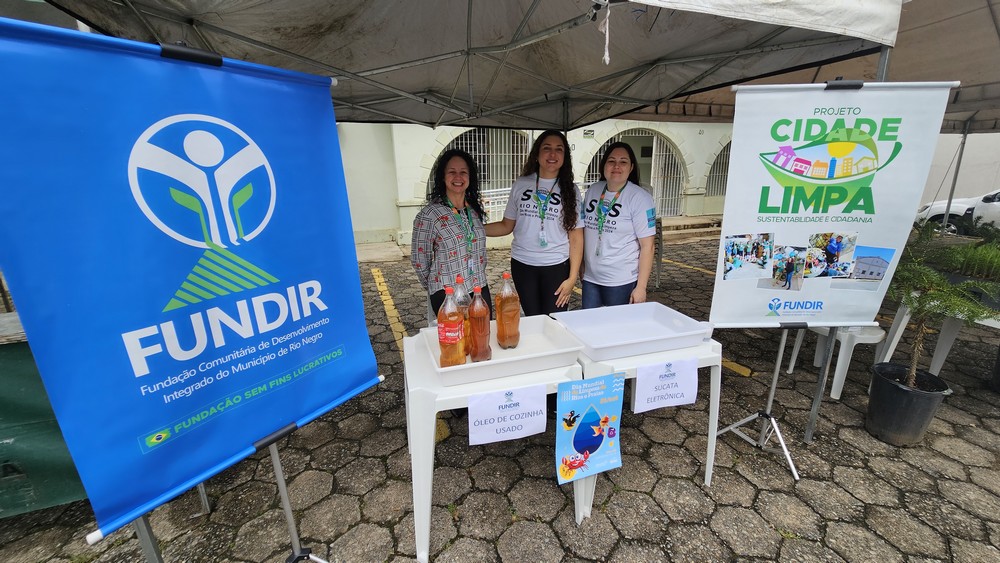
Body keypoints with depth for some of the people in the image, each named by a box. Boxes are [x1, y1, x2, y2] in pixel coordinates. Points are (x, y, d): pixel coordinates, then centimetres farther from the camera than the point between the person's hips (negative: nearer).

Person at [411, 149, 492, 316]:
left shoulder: (476, 210, 5)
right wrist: (438, 288, 6)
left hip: (480, 290, 6)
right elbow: (419, 261, -5)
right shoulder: (428, 215, -12)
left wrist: (478, 279, 14)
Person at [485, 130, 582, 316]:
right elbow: (506, 226, 7)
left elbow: (576, 237, 0)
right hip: (522, 265, 1)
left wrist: (572, 278, -6)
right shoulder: (520, 185, 4)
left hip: (557, 267, -1)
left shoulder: (570, 190, 2)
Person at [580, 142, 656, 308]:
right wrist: (581, 267, 12)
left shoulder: (640, 198, -10)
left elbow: (647, 246, -12)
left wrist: (641, 287, -14)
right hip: (590, 278, 5)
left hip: (622, 282, -4)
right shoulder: (592, 190, 4)